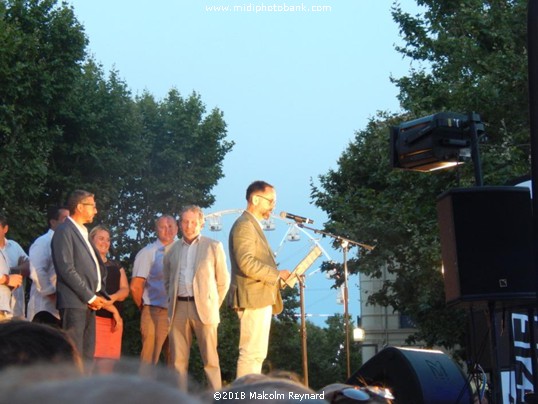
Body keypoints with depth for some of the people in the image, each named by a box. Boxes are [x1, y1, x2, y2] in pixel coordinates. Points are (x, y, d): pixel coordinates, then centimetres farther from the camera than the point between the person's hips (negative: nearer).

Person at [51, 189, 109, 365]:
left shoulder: (83, 232, 20)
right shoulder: (64, 231, -8)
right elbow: (66, 269, -16)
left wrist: (98, 295, 8)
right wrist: (90, 297, -14)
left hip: (88, 303, 9)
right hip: (74, 302, -9)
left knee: (87, 356, 8)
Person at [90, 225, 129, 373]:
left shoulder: (116, 266, 24)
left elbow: (125, 289, 12)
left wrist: (112, 298, -11)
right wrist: (113, 309, -9)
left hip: (115, 320, 6)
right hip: (94, 317, -6)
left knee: (108, 363, 0)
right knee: (91, 360, -15)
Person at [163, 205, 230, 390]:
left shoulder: (214, 246, 5)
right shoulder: (173, 249, 13)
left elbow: (223, 281, 8)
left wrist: (213, 305, 7)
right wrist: (173, 300, 14)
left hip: (203, 308, -3)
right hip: (178, 309, 3)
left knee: (210, 359, -3)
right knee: (178, 360, 2)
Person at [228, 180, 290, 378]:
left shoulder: (254, 225, 22)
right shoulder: (244, 225, -11)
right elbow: (247, 263, -22)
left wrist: (277, 276, 14)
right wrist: (277, 274, -15)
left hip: (261, 299, 11)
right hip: (253, 298, -11)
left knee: (257, 354, 11)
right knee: (251, 353, -11)